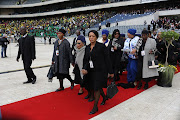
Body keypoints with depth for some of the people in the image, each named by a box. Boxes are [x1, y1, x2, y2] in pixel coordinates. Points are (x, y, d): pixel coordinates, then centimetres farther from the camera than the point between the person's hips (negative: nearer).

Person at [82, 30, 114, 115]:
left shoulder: (101, 46, -10)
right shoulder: (87, 48, 7)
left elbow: (107, 60, -8)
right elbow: (85, 60, 8)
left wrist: (110, 72, -6)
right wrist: (84, 68, -11)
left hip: (100, 70, -6)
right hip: (90, 71, 6)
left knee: (96, 88, -4)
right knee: (94, 87, 16)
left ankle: (95, 107, 13)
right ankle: (104, 97, 45)